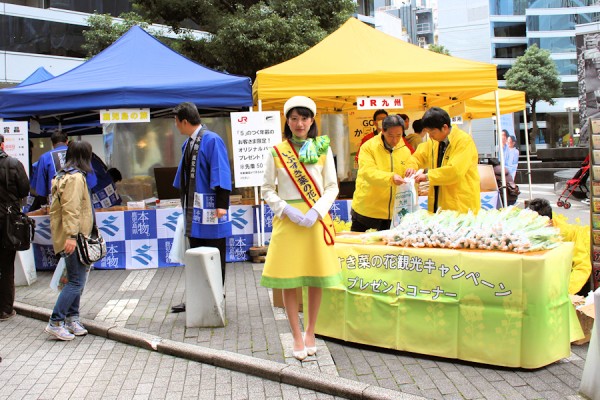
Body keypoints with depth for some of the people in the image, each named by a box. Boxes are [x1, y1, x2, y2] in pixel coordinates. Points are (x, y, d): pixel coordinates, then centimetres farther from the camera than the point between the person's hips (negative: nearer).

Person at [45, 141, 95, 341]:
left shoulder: (63, 175, 18)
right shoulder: (76, 177, -13)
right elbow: (72, 209, -21)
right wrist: (72, 235, -26)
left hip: (70, 237, 10)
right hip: (72, 238, -10)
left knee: (76, 279, 14)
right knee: (76, 282, -8)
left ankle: (72, 319, 19)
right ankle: (55, 323, -6)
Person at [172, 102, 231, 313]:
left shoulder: (212, 140, -12)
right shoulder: (188, 143, 13)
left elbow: (221, 173, -17)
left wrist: (222, 204, -22)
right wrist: (185, 203, 22)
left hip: (209, 210, -8)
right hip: (193, 210, 8)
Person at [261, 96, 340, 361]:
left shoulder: (322, 149, 4)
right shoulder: (276, 152, 1)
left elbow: (332, 187, 4)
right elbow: (267, 190, 4)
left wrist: (316, 211, -11)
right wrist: (287, 210, -12)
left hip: (316, 219, 1)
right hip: (287, 220, -1)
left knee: (317, 276, 7)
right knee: (288, 279, 1)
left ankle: (310, 332, 23)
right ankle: (297, 337, 13)